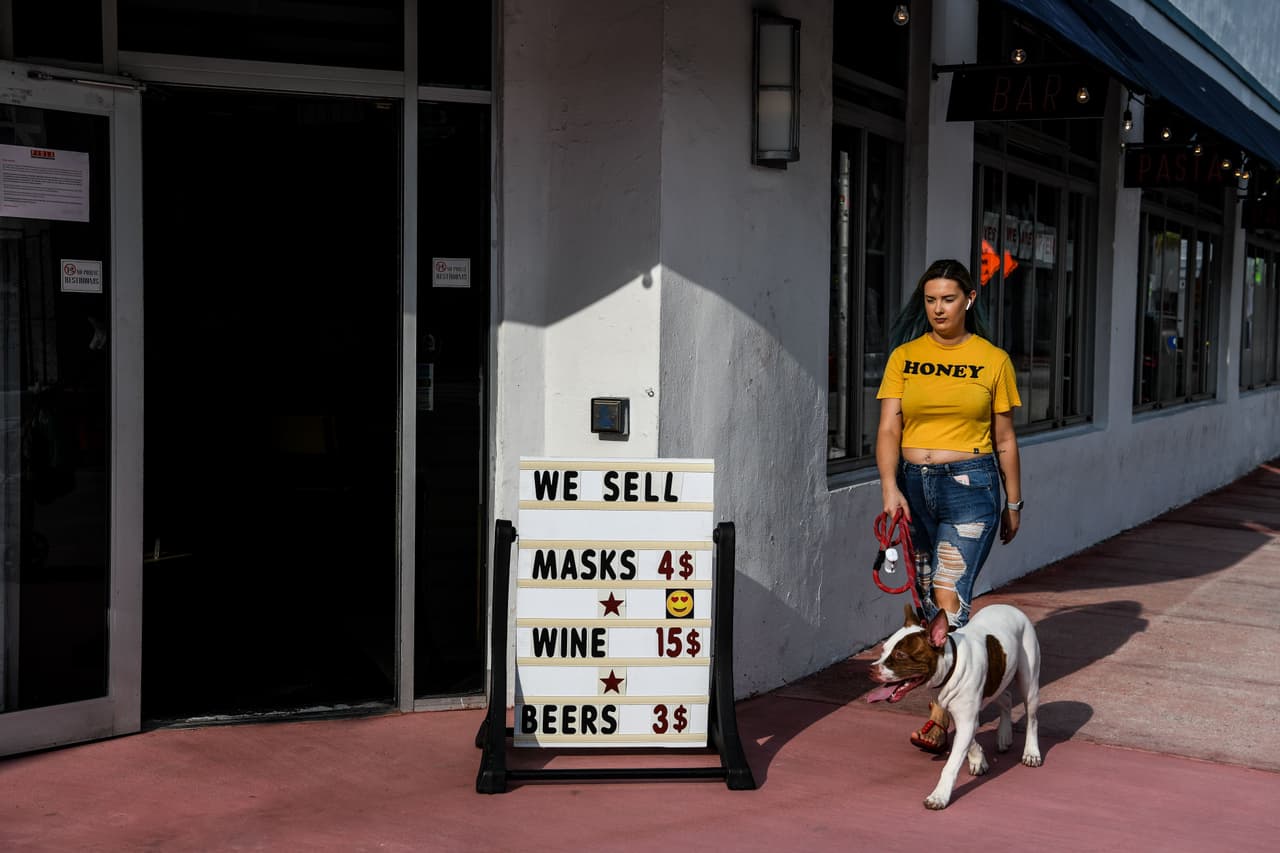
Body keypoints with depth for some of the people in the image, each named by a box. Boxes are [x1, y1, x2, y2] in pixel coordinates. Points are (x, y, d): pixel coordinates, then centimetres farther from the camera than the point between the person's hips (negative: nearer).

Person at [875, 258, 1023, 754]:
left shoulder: (993, 360, 2)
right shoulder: (904, 357, 5)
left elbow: (1004, 439, 8)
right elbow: (888, 429, -3)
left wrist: (1013, 503, 10)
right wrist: (890, 488, -17)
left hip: (970, 487, -3)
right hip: (914, 484, 3)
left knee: (950, 596, -13)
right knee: (927, 597, 10)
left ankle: (940, 717, -13)